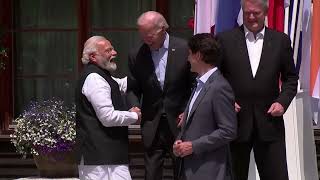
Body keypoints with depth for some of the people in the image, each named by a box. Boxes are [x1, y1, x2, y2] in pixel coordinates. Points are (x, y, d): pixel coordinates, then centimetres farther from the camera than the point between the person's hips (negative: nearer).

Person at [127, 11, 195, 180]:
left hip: (179, 122, -1)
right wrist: (135, 108, -12)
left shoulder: (184, 49, -7)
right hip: (152, 126, 2)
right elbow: (133, 89, 7)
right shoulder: (136, 55, 0)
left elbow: (196, 85, -1)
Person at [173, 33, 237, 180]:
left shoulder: (220, 87, -15)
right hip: (190, 168, 8)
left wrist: (193, 146, -17)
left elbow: (228, 131, -18)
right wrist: (180, 141, 4)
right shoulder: (200, 84, 13)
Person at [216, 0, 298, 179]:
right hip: (235, 121, -1)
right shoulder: (225, 39, 1)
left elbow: (291, 78, 11)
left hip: (269, 122, 1)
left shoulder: (281, 40, 6)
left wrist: (282, 101, -5)